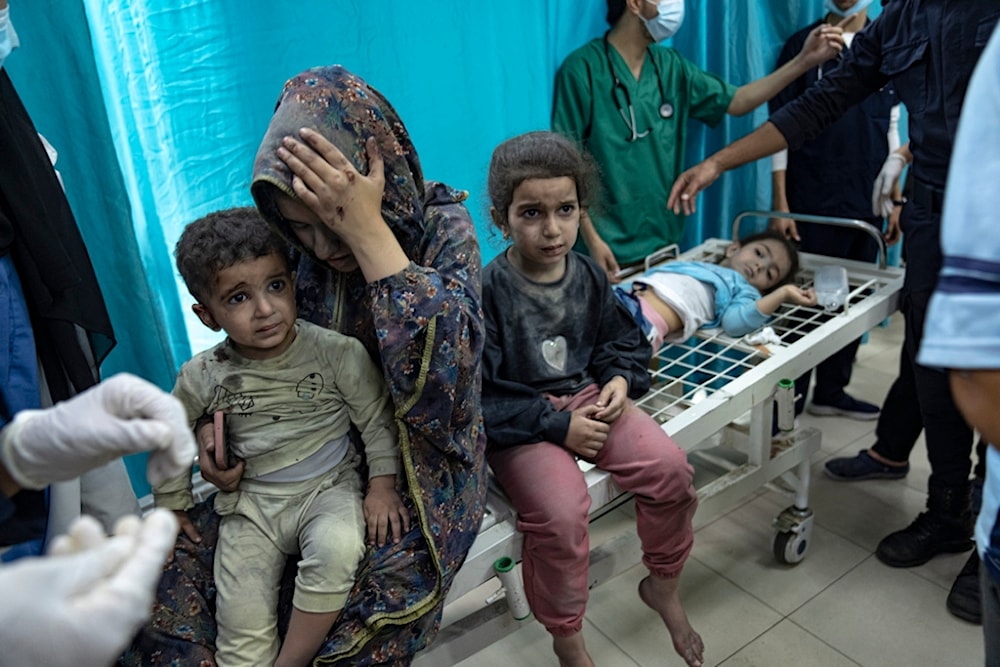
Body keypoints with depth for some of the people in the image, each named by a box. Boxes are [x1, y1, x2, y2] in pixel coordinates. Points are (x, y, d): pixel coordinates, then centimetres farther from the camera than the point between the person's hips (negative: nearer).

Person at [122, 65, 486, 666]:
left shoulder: (441, 228, -13)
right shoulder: (301, 248, -1)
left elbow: (442, 368, -29)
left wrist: (367, 230, -30)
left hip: (420, 472, -4)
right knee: (175, 567, -11)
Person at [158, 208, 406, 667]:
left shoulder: (336, 353, -14)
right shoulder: (203, 376, -7)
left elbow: (377, 419, -4)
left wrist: (382, 485, -10)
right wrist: (173, 504, 18)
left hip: (328, 489, -2)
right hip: (250, 503, 2)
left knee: (337, 547, -32)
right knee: (242, 622, -9)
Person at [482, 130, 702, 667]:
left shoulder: (589, 277, 1)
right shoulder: (488, 292, -16)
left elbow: (623, 342, 16)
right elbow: (479, 400, -16)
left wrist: (620, 380, -6)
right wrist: (556, 424, -18)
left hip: (587, 399, 5)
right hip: (519, 423, -5)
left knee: (669, 466, -15)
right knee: (560, 511, -29)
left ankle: (663, 586, 15)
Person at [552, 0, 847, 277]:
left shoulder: (670, 66, 8)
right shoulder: (583, 69, -10)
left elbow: (736, 101, 16)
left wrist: (804, 61, 6)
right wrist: (591, 239, -16)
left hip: (663, 243, 6)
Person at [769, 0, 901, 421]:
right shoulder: (802, 45, 0)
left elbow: (890, 129, 14)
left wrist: (895, 200, 11)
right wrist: (780, 205, -9)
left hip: (868, 205, 5)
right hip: (813, 206, -4)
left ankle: (831, 391, 23)